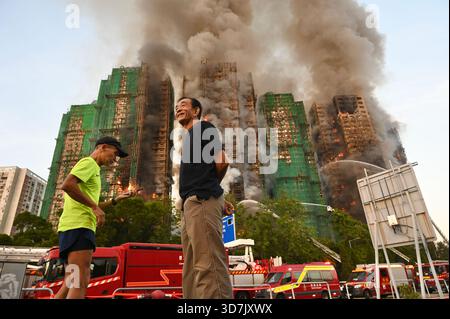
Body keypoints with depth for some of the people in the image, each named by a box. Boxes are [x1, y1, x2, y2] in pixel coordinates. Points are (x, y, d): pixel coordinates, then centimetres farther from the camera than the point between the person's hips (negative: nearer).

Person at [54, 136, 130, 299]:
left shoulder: (91, 168, 28)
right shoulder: (89, 162, -1)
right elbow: (67, 185, -20)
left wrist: (115, 200, 25)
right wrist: (95, 207, -16)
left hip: (73, 226, 10)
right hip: (78, 226, -10)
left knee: (72, 283, 11)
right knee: (80, 282, -15)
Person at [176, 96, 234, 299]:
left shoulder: (204, 127, 6)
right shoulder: (189, 137, 30)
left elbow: (221, 162, -6)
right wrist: (218, 200, 16)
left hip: (201, 200, -10)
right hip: (191, 203, 10)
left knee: (208, 265, -16)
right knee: (192, 269, 8)